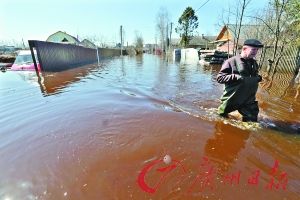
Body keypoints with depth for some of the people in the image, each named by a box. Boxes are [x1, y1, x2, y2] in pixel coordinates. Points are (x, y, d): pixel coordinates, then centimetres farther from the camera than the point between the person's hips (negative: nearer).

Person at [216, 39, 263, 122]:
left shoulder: (254, 63, 8)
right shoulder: (232, 61, -13)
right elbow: (219, 77, -16)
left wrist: (258, 78, 3)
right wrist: (236, 77, -26)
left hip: (248, 101, 6)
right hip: (231, 99, -5)